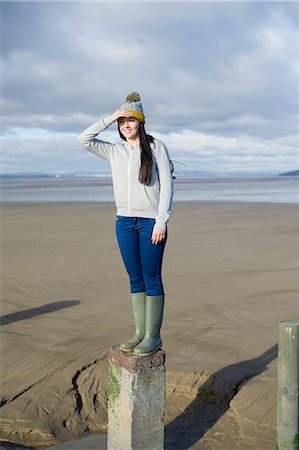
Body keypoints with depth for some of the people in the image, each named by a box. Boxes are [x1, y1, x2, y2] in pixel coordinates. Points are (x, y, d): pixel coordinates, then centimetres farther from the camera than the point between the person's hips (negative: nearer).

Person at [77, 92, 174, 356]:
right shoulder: (114, 151, 13)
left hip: (151, 222, -4)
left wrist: (161, 221, -11)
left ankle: (153, 337, 5)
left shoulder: (156, 147, 0)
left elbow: (167, 185, -4)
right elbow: (84, 139, 6)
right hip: (124, 222, 5)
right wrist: (109, 119, 1)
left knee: (151, 278, -2)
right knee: (135, 279, 8)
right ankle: (140, 333, 16)